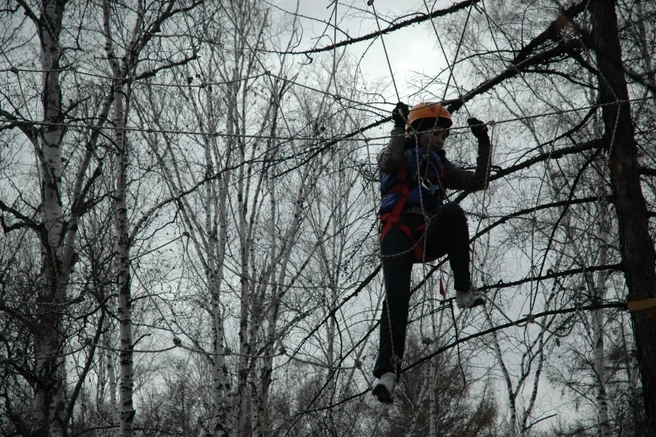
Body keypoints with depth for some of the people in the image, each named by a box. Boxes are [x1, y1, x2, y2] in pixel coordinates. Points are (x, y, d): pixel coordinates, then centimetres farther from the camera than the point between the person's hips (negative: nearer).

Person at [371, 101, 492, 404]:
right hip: (398, 232, -3)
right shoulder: (398, 155, 15)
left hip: (429, 238, 3)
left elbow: (478, 182, 21)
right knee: (396, 296, -22)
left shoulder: (440, 166, 28)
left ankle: (464, 290, -31)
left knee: (453, 211, -32)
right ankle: (387, 371, -25)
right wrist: (399, 128, -11)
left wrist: (483, 144, 15)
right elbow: (388, 162, -12)